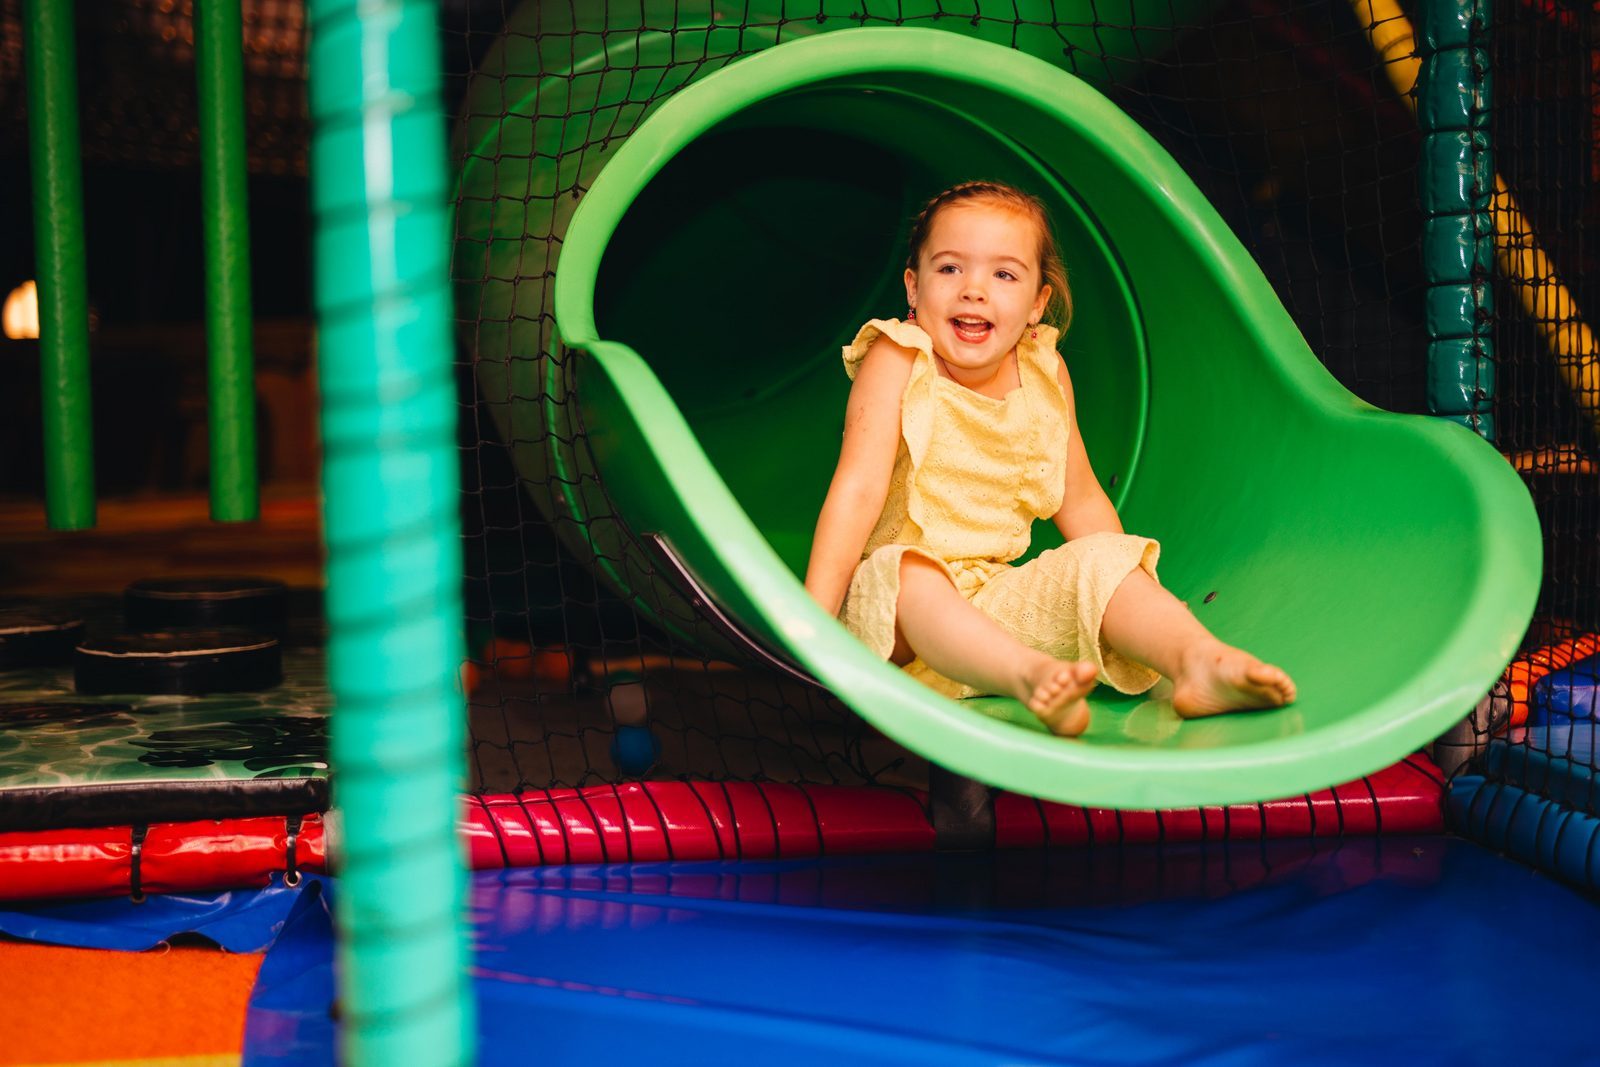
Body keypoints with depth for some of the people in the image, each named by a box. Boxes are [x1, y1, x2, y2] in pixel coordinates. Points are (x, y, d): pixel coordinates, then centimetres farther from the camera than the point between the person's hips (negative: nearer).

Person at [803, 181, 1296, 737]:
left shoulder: (1045, 372, 6)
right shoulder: (897, 361, -8)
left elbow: (1079, 498, 15)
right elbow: (859, 487, -16)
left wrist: (1136, 596, 12)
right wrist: (814, 617, -22)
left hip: (999, 596, 5)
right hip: (897, 589, -4)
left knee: (1101, 558, -16)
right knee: (905, 574, -36)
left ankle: (1195, 656, -37)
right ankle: (1031, 676, -58)